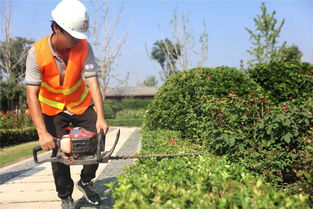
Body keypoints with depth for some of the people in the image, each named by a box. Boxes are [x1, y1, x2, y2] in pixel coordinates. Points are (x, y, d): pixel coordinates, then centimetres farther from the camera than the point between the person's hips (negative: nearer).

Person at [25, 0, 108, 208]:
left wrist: (100, 118, -40)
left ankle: (86, 181, 23)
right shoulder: (37, 52, -27)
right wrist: (42, 133, -37)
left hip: (81, 105, 2)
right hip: (52, 108, -2)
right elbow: (32, 95, -29)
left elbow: (92, 82, -29)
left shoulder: (83, 46, -22)